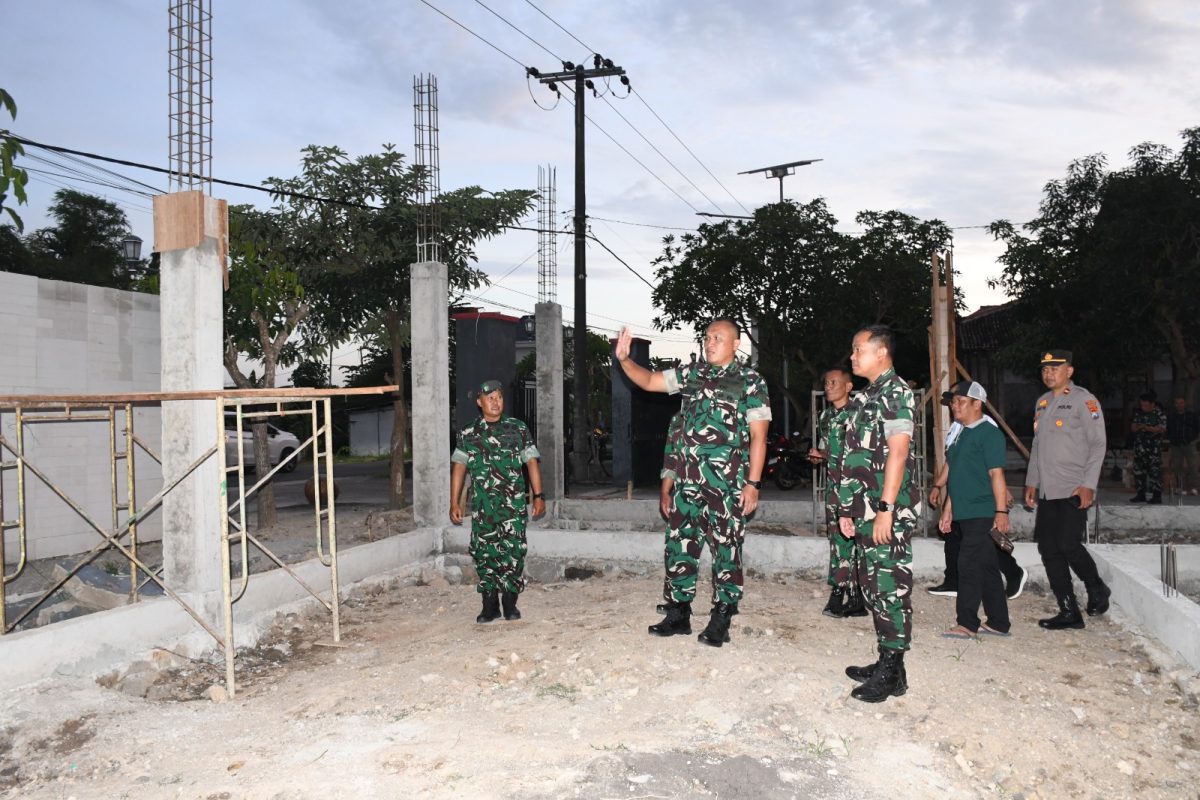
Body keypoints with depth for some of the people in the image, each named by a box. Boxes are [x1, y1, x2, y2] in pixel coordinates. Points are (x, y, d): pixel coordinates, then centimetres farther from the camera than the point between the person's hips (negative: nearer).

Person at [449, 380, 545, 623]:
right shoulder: (468, 434, 7)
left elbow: (531, 462, 4)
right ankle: (489, 604, 14)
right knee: (484, 553, 2)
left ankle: (510, 602, 11)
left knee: (513, 552, -5)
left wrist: (538, 496, -2)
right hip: (482, 505, 1)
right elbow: (458, 467, 8)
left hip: (513, 503, -1)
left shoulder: (517, 429, 4)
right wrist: (454, 503, 3)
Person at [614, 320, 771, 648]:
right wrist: (624, 359, -3)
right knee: (679, 544, 8)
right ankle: (678, 614, 20)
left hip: (727, 482, -5)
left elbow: (758, 437, -6)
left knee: (726, 549, 2)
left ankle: (720, 620, 14)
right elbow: (649, 381, 15)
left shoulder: (750, 381, -2)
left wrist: (753, 483, -12)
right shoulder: (692, 373, 12)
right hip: (688, 479, 5)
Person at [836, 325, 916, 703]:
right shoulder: (866, 396, 18)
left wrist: (886, 508, -22)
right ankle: (885, 661, 25)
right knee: (874, 585, 14)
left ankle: (892, 673, 5)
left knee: (890, 587, -3)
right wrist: (848, 508, 18)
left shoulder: (896, 393, -10)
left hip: (887, 513, -10)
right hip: (866, 512, 10)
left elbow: (897, 453, -18)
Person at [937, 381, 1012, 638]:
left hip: (983, 513, -9)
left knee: (970, 566, -8)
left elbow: (996, 474, -15)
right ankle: (998, 623, 21)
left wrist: (1001, 511, -19)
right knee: (987, 567, 13)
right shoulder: (960, 434, 16)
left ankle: (967, 624, -2)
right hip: (966, 513, 9)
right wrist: (948, 509, 19)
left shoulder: (988, 433, -10)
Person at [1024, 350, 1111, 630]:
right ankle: (1069, 612, 11)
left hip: (1073, 491, -7)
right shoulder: (1042, 402, 17)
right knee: (1048, 549, 3)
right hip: (1047, 491, 7)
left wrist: (1088, 485, -15)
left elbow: (1098, 444, -9)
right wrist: (1032, 481, 18)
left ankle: (1097, 590, 18)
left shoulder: (1084, 400, -4)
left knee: (1069, 545, -11)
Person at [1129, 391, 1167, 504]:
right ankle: (1141, 494, 15)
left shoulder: (1159, 413, -4)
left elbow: (1162, 429, -12)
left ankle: (1157, 495, -2)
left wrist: (1147, 427, -21)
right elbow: (1133, 428, 12)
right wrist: (1138, 427, -11)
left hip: (1154, 447, -6)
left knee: (1155, 471, -7)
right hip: (1140, 445, 6)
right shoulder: (1138, 413, 12)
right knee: (1138, 470, 6)